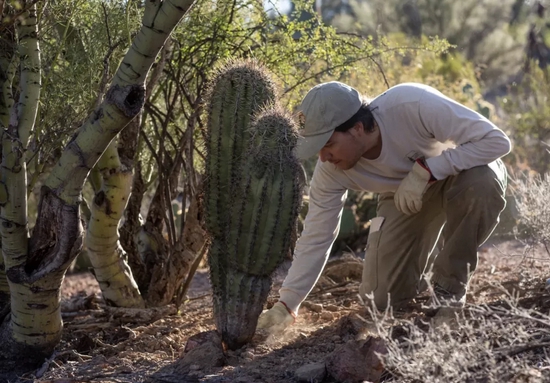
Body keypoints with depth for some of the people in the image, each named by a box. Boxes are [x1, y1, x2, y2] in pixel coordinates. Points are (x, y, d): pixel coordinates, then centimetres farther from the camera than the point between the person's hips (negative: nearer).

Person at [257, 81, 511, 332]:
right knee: (383, 298, -10)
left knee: (483, 184, -39)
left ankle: (449, 286, -16)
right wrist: (286, 305, -23)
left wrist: (424, 170, -40)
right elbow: (315, 238, -17)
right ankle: (423, 270, 26)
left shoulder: (414, 105, -38)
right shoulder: (330, 169, -24)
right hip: (403, 195, 3)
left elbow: (497, 141, -36)